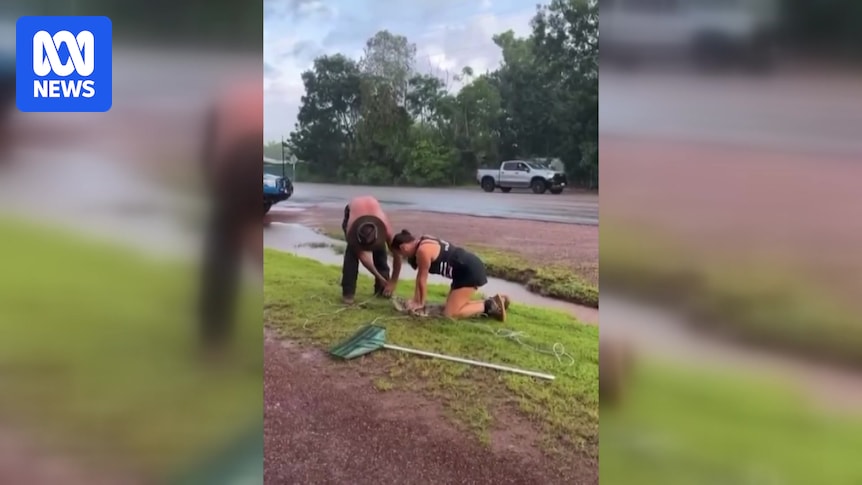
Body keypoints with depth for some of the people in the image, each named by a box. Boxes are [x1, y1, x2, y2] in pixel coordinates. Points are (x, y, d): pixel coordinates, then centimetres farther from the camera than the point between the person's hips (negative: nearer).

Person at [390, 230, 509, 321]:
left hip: (470, 271, -10)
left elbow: (422, 279, -10)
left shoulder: (423, 251, -19)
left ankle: (490, 306, -5)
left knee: (450, 314, -9)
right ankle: (493, 302, 14)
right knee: (455, 305, 15)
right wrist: (416, 300, 14)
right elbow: (420, 276, 14)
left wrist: (420, 303, 2)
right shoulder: (422, 243, 11)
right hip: (467, 270, 10)